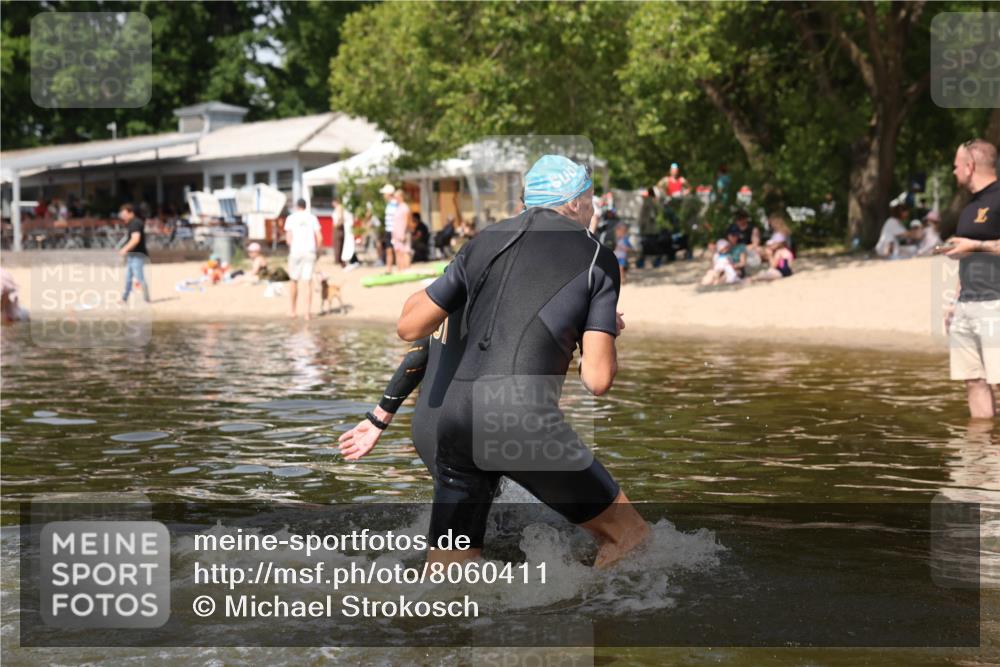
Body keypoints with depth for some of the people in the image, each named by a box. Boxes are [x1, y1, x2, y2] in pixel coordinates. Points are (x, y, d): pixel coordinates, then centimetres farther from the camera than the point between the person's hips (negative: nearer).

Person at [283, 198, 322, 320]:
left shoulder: (291, 218, 4)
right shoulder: (312, 218, 7)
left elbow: (288, 237, -4)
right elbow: (319, 237, 1)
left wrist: (291, 248, 10)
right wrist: (316, 249, 13)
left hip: (296, 251, -1)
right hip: (310, 251, 1)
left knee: (293, 280, 13)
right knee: (308, 282, 2)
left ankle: (293, 311, 16)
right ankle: (308, 312, -4)